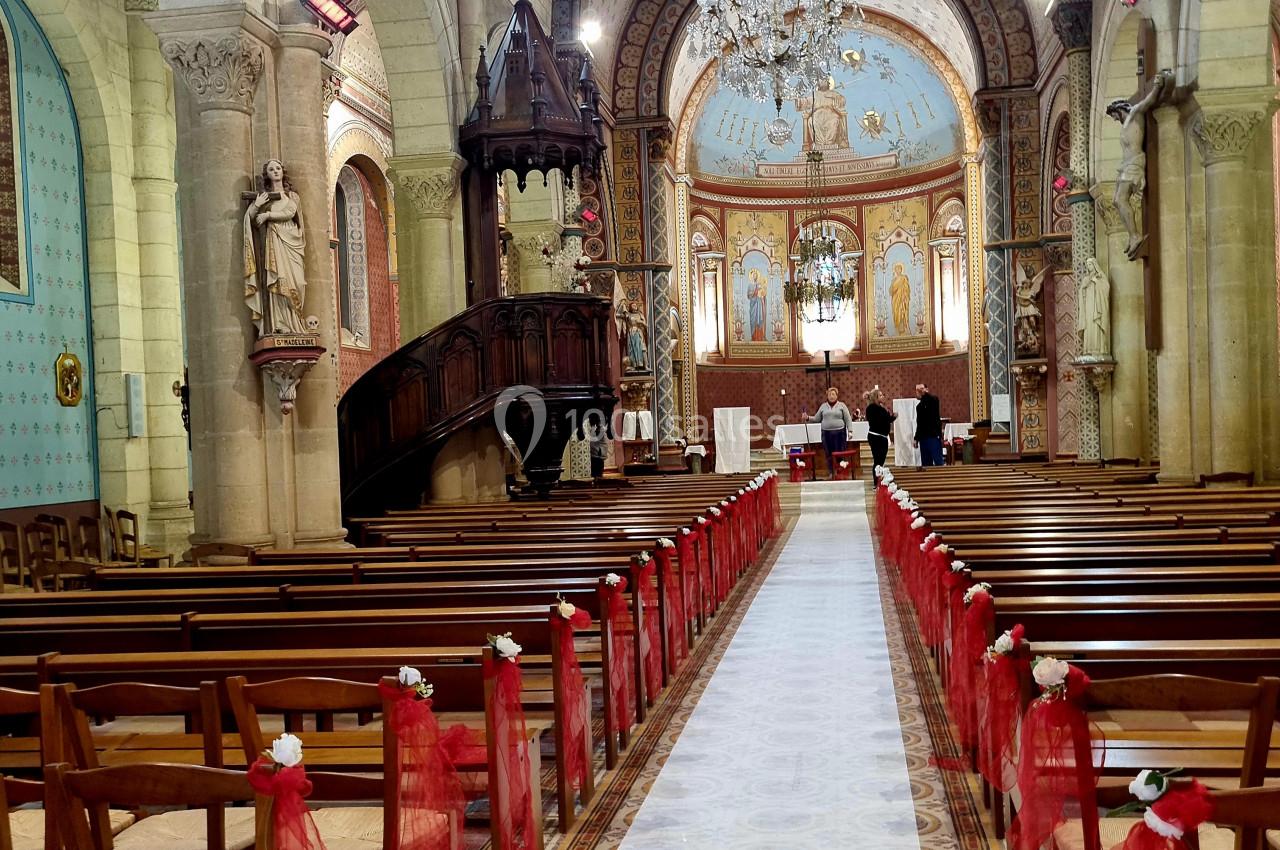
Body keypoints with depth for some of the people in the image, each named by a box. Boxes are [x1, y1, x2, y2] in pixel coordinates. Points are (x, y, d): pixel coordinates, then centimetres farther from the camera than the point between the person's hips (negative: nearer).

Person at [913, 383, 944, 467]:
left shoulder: (933, 399, 0)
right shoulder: (919, 406, 17)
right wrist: (916, 438, 16)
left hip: (934, 436, -6)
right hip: (923, 437, 6)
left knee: (938, 462, -9)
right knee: (925, 463, 5)